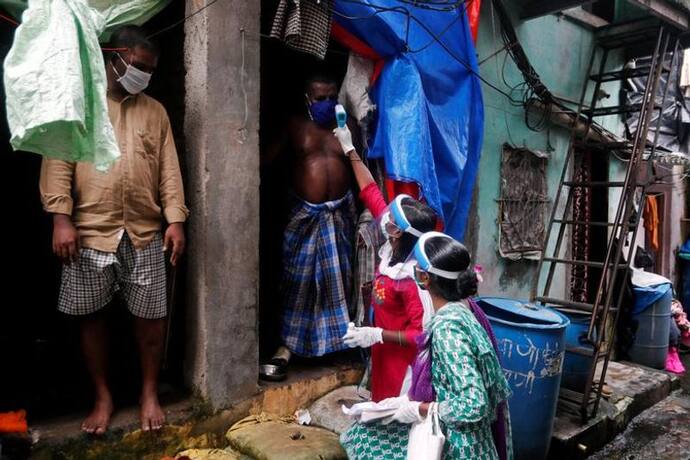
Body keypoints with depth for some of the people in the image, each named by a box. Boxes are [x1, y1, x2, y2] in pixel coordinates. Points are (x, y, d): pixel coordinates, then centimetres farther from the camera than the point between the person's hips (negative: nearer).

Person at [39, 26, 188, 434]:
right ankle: (103, 397, 25)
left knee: (152, 316, 3)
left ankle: (150, 393, 22)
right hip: (90, 233, -1)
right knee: (92, 316, 8)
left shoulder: (155, 110, 11)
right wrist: (61, 218, -11)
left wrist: (176, 220, -2)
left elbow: (170, 171, 6)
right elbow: (58, 162, -2)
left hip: (145, 234, 2)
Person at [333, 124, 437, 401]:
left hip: (401, 357, -8)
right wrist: (349, 149, 4)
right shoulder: (394, 248, -9)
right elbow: (371, 193, -1)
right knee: (384, 406, 24)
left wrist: (377, 335, -27)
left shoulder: (412, 277, -31)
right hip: (386, 353, 8)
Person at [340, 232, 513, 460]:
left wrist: (417, 409, -19)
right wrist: (409, 399, 4)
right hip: (444, 429, 8)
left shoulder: (447, 327, -29)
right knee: (363, 434, 18)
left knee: (364, 438, 9)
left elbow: (473, 405, -30)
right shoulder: (459, 307, -2)